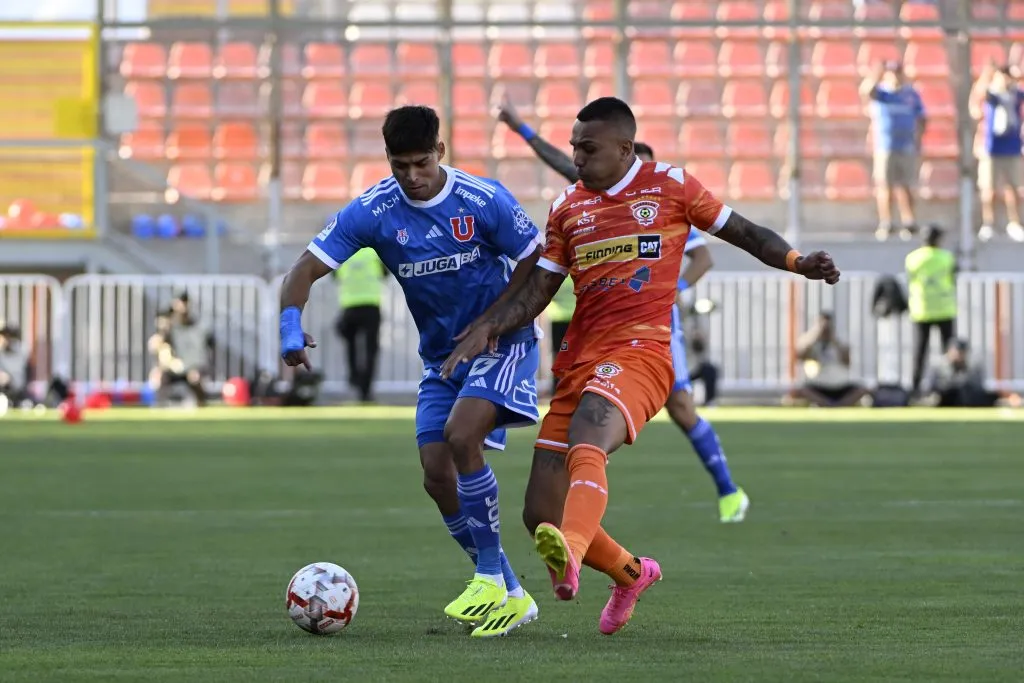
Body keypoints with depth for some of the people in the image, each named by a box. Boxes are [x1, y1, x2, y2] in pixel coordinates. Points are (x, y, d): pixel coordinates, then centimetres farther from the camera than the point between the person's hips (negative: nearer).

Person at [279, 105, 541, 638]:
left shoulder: (483, 200, -17)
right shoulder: (372, 211, -10)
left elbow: (536, 262, -6)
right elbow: (307, 269, -14)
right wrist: (291, 328, -32)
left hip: (502, 342, -5)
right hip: (441, 356, 5)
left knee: (460, 436, -27)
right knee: (437, 477, -5)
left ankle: (491, 576, -16)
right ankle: (510, 596, 9)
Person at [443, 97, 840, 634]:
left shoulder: (670, 186, 6)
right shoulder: (567, 207, 17)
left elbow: (741, 233, 12)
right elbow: (536, 292, 18)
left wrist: (798, 263, -4)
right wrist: (486, 327, 2)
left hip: (641, 350, -6)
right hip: (580, 358, 6)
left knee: (585, 435, -39)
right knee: (541, 515, 2)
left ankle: (570, 553, -63)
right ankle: (631, 574, 29)